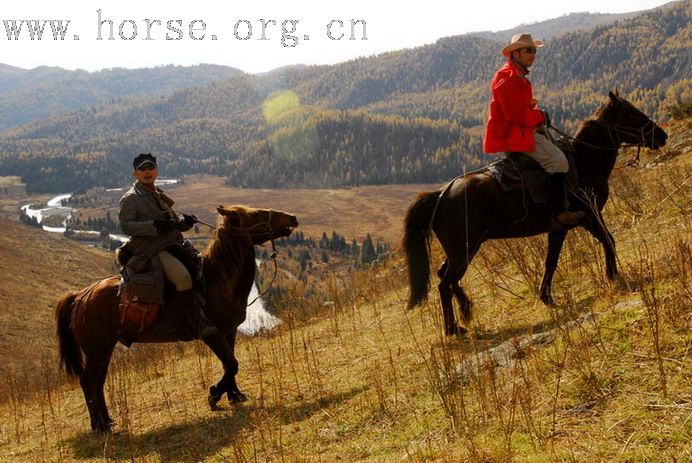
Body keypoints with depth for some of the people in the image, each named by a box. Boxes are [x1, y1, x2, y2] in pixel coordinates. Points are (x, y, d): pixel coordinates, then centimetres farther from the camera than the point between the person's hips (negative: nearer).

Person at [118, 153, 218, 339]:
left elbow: (174, 221, 28)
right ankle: (198, 326, -29)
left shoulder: (160, 195, 25)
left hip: (172, 245, 9)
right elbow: (126, 225, -11)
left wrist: (184, 221, 4)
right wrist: (153, 226, -22)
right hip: (150, 248, -9)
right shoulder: (130, 198, 1)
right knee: (182, 276, -29)